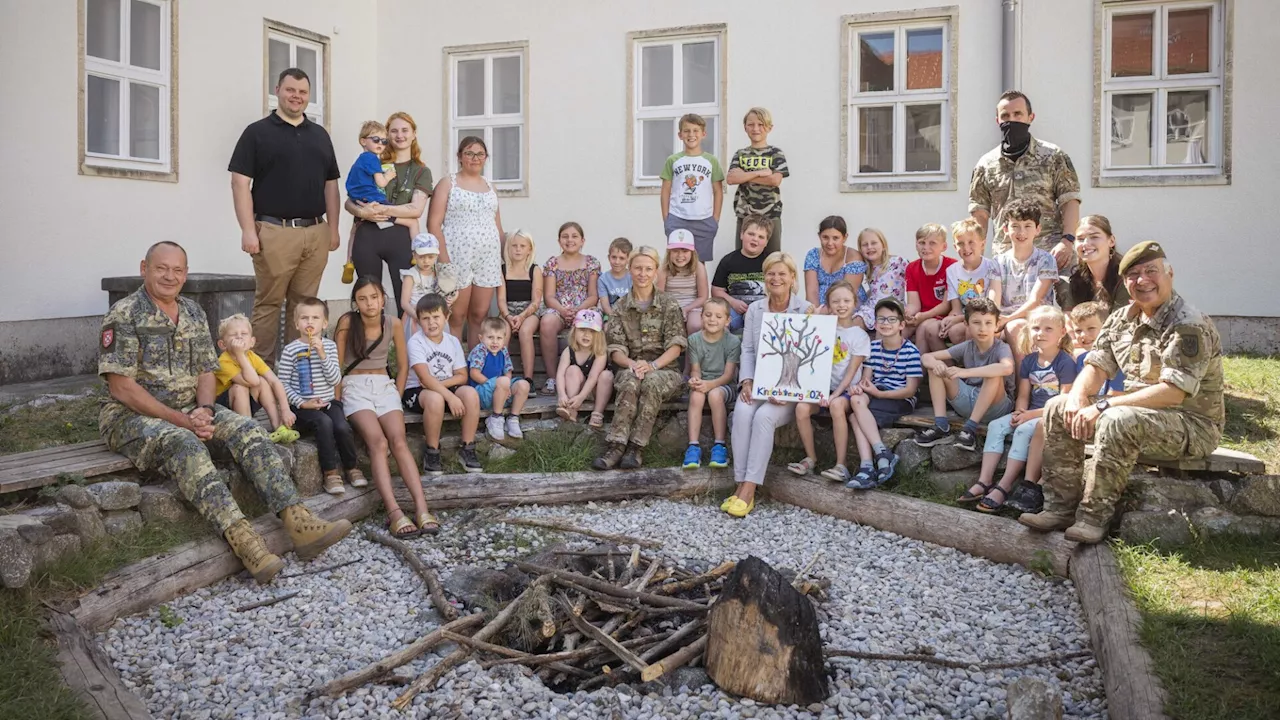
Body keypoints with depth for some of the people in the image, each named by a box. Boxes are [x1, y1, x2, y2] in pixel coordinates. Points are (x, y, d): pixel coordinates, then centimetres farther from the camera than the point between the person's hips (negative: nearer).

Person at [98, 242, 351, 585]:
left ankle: (298, 522, -32)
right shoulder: (123, 315, -8)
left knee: (246, 430, -19)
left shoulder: (194, 313, 13)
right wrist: (181, 420, -19)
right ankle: (241, 537, -50)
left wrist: (204, 410, -10)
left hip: (189, 411, 6)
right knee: (185, 445, -36)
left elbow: (206, 373, 12)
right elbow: (122, 388, -14)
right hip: (133, 416, -6)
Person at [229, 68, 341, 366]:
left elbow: (330, 184, 17)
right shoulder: (257, 132, 2)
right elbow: (240, 182, -3)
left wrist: (333, 229, 10)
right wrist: (248, 230, -12)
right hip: (274, 232, -4)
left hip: (316, 233, 4)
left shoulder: (320, 135, 17)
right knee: (268, 303, -1)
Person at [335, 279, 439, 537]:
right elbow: (336, 364, -1)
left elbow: (403, 365, 13)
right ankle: (394, 512, -39)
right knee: (378, 442, -28)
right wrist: (338, 401, -5)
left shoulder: (393, 324, 3)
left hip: (384, 386, 2)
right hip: (355, 387, -2)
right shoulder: (347, 322, -3)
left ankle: (421, 508, -36)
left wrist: (397, 397, 5)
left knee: (399, 441, -24)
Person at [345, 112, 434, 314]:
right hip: (367, 236, 2)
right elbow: (349, 201, 11)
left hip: (400, 238, -2)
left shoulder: (421, 171, 10)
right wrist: (362, 212, -10)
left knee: (406, 301, -4)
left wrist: (382, 210, -13)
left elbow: (416, 209, -4)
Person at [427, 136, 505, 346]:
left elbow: (498, 227, 20)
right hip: (457, 258, -4)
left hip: (488, 259, 4)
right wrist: (444, 259, -14)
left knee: (479, 316, 4)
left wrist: (501, 258, 11)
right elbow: (434, 223, -4)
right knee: (455, 318, -1)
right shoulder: (448, 184, 4)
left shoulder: (489, 187, 18)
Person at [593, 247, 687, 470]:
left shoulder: (669, 305, 5)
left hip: (663, 370, -1)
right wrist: (631, 364, -20)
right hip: (630, 369, 1)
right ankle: (616, 446, -41)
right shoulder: (620, 307, 11)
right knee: (630, 382, -35)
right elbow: (616, 349, 3)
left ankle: (636, 448, -36)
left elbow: (675, 347, -3)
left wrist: (651, 365, -21)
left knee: (652, 381, -36)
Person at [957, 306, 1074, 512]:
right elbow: (1023, 396, 10)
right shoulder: (1029, 361, 9)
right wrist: (1019, 413, -12)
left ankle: (1003, 487, -29)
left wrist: (1030, 414, -19)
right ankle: (984, 482, -20)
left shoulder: (1065, 362, -11)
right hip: (1030, 414, 7)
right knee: (996, 425, -13)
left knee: (1024, 430, -31)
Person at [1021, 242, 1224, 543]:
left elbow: (1172, 393, -28)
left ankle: (1094, 516, -24)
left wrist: (1103, 406, -28)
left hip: (1192, 425, -8)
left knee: (1117, 422, -36)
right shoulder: (1122, 320, 6)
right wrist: (1078, 396, -17)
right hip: (1136, 412, 8)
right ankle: (1061, 507, -5)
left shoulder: (1191, 326, -19)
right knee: (1057, 409, -1)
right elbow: (1096, 365, 6)